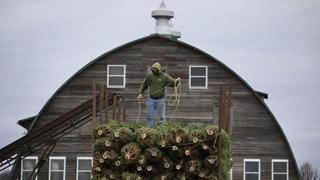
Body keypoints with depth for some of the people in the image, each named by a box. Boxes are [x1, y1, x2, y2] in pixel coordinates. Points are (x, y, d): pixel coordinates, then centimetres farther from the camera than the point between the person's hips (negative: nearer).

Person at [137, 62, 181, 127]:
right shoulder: (149, 75, 2)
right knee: (149, 116, 3)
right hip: (151, 99, 2)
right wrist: (140, 93, 3)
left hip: (160, 99, -2)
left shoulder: (165, 76, -4)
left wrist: (177, 81, -27)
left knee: (162, 116, 1)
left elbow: (173, 83, -5)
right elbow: (144, 84, 12)